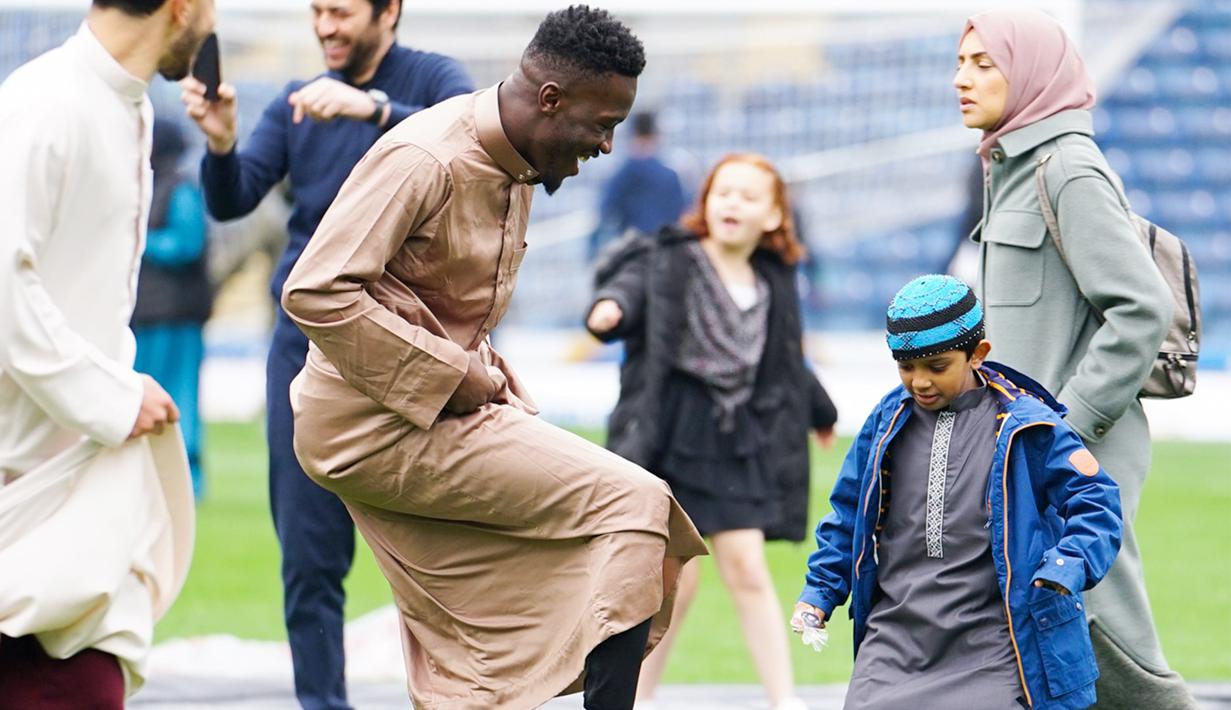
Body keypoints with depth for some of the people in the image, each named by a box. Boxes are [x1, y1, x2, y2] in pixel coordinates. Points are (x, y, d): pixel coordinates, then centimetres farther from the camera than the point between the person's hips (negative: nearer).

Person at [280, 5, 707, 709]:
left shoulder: (514, 166, 11)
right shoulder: (424, 160, -18)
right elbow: (315, 293, -23)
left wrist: (485, 369, 6)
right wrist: (451, 376, -20)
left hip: (443, 409, 10)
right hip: (382, 426, -10)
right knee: (631, 500, -15)